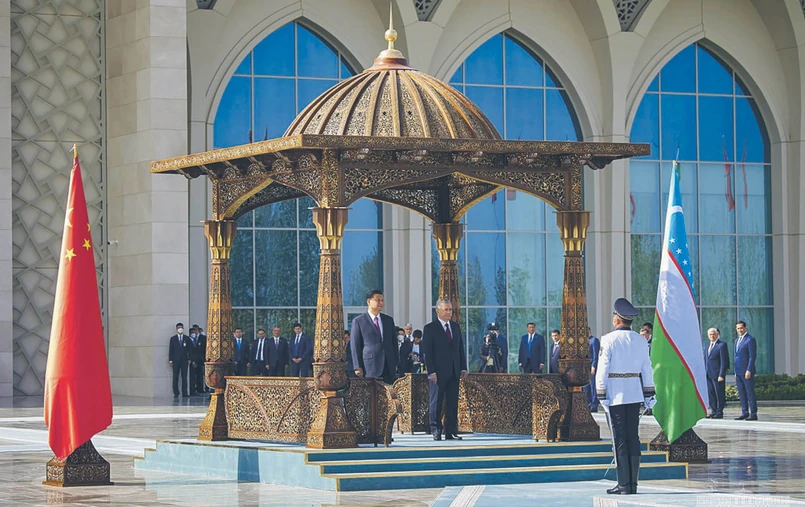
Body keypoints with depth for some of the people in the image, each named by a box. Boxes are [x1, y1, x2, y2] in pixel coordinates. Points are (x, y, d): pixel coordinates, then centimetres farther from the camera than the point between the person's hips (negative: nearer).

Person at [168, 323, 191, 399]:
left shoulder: (187, 338, 8)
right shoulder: (173, 338, 7)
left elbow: (190, 349, 7)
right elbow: (170, 349, 5)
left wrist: (189, 359, -1)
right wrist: (170, 360, -2)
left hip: (184, 360, 1)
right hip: (176, 360, 0)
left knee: (184, 377, -2)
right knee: (175, 378, -2)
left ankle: (184, 393, 0)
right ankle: (176, 393, 0)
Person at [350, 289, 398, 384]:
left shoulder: (389, 320, 16)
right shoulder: (358, 321, 2)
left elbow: (394, 343, 19)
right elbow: (355, 346, 0)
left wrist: (395, 363, 11)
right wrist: (358, 367, -6)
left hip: (388, 368, 4)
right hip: (370, 367, -4)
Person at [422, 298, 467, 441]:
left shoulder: (456, 327, 14)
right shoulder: (430, 328, -4)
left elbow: (460, 348, 16)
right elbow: (427, 352, -7)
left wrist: (463, 367, 8)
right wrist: (431, 371, -14)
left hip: (454, 372, 5)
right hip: (438, 372, -5)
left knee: (453, 403, 4)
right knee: (436, 402, 0)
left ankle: (451, 432, 6)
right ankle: (436, 430, 5)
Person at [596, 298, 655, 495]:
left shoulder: (609, 340, -9)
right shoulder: (640, 341, 7)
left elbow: (602, 369, -11)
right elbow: (647, 370, 10)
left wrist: (601, 396, -7)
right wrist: (649, 396, 16)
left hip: (615, 395, -5)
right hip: (634, 394, 5)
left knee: (619, 440, -3)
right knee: (633, 438, 7)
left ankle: (624, 484, -4)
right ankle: (633, 484, 8)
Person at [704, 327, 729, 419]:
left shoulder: (722, 345, -6)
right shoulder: (708, 346, 17)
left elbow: (724, 361, -11)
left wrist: (721, 375, -16)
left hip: (717, 374, -7)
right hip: (708, 375, 7)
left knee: (719, 394, -2)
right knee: (710, 394, 8)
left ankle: (719, 413, 3)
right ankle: (713, 411, 15)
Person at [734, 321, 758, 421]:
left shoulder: (750, 339, -9)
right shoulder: (737, 340, 17)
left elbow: (752, 356, -13)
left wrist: (749, 370, -18)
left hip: (747, 371, -8)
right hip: (738, 372, 8)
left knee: (750, 393, -5)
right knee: (742, 394, 9)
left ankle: (753, 414, -3)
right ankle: (744, 412, 14)